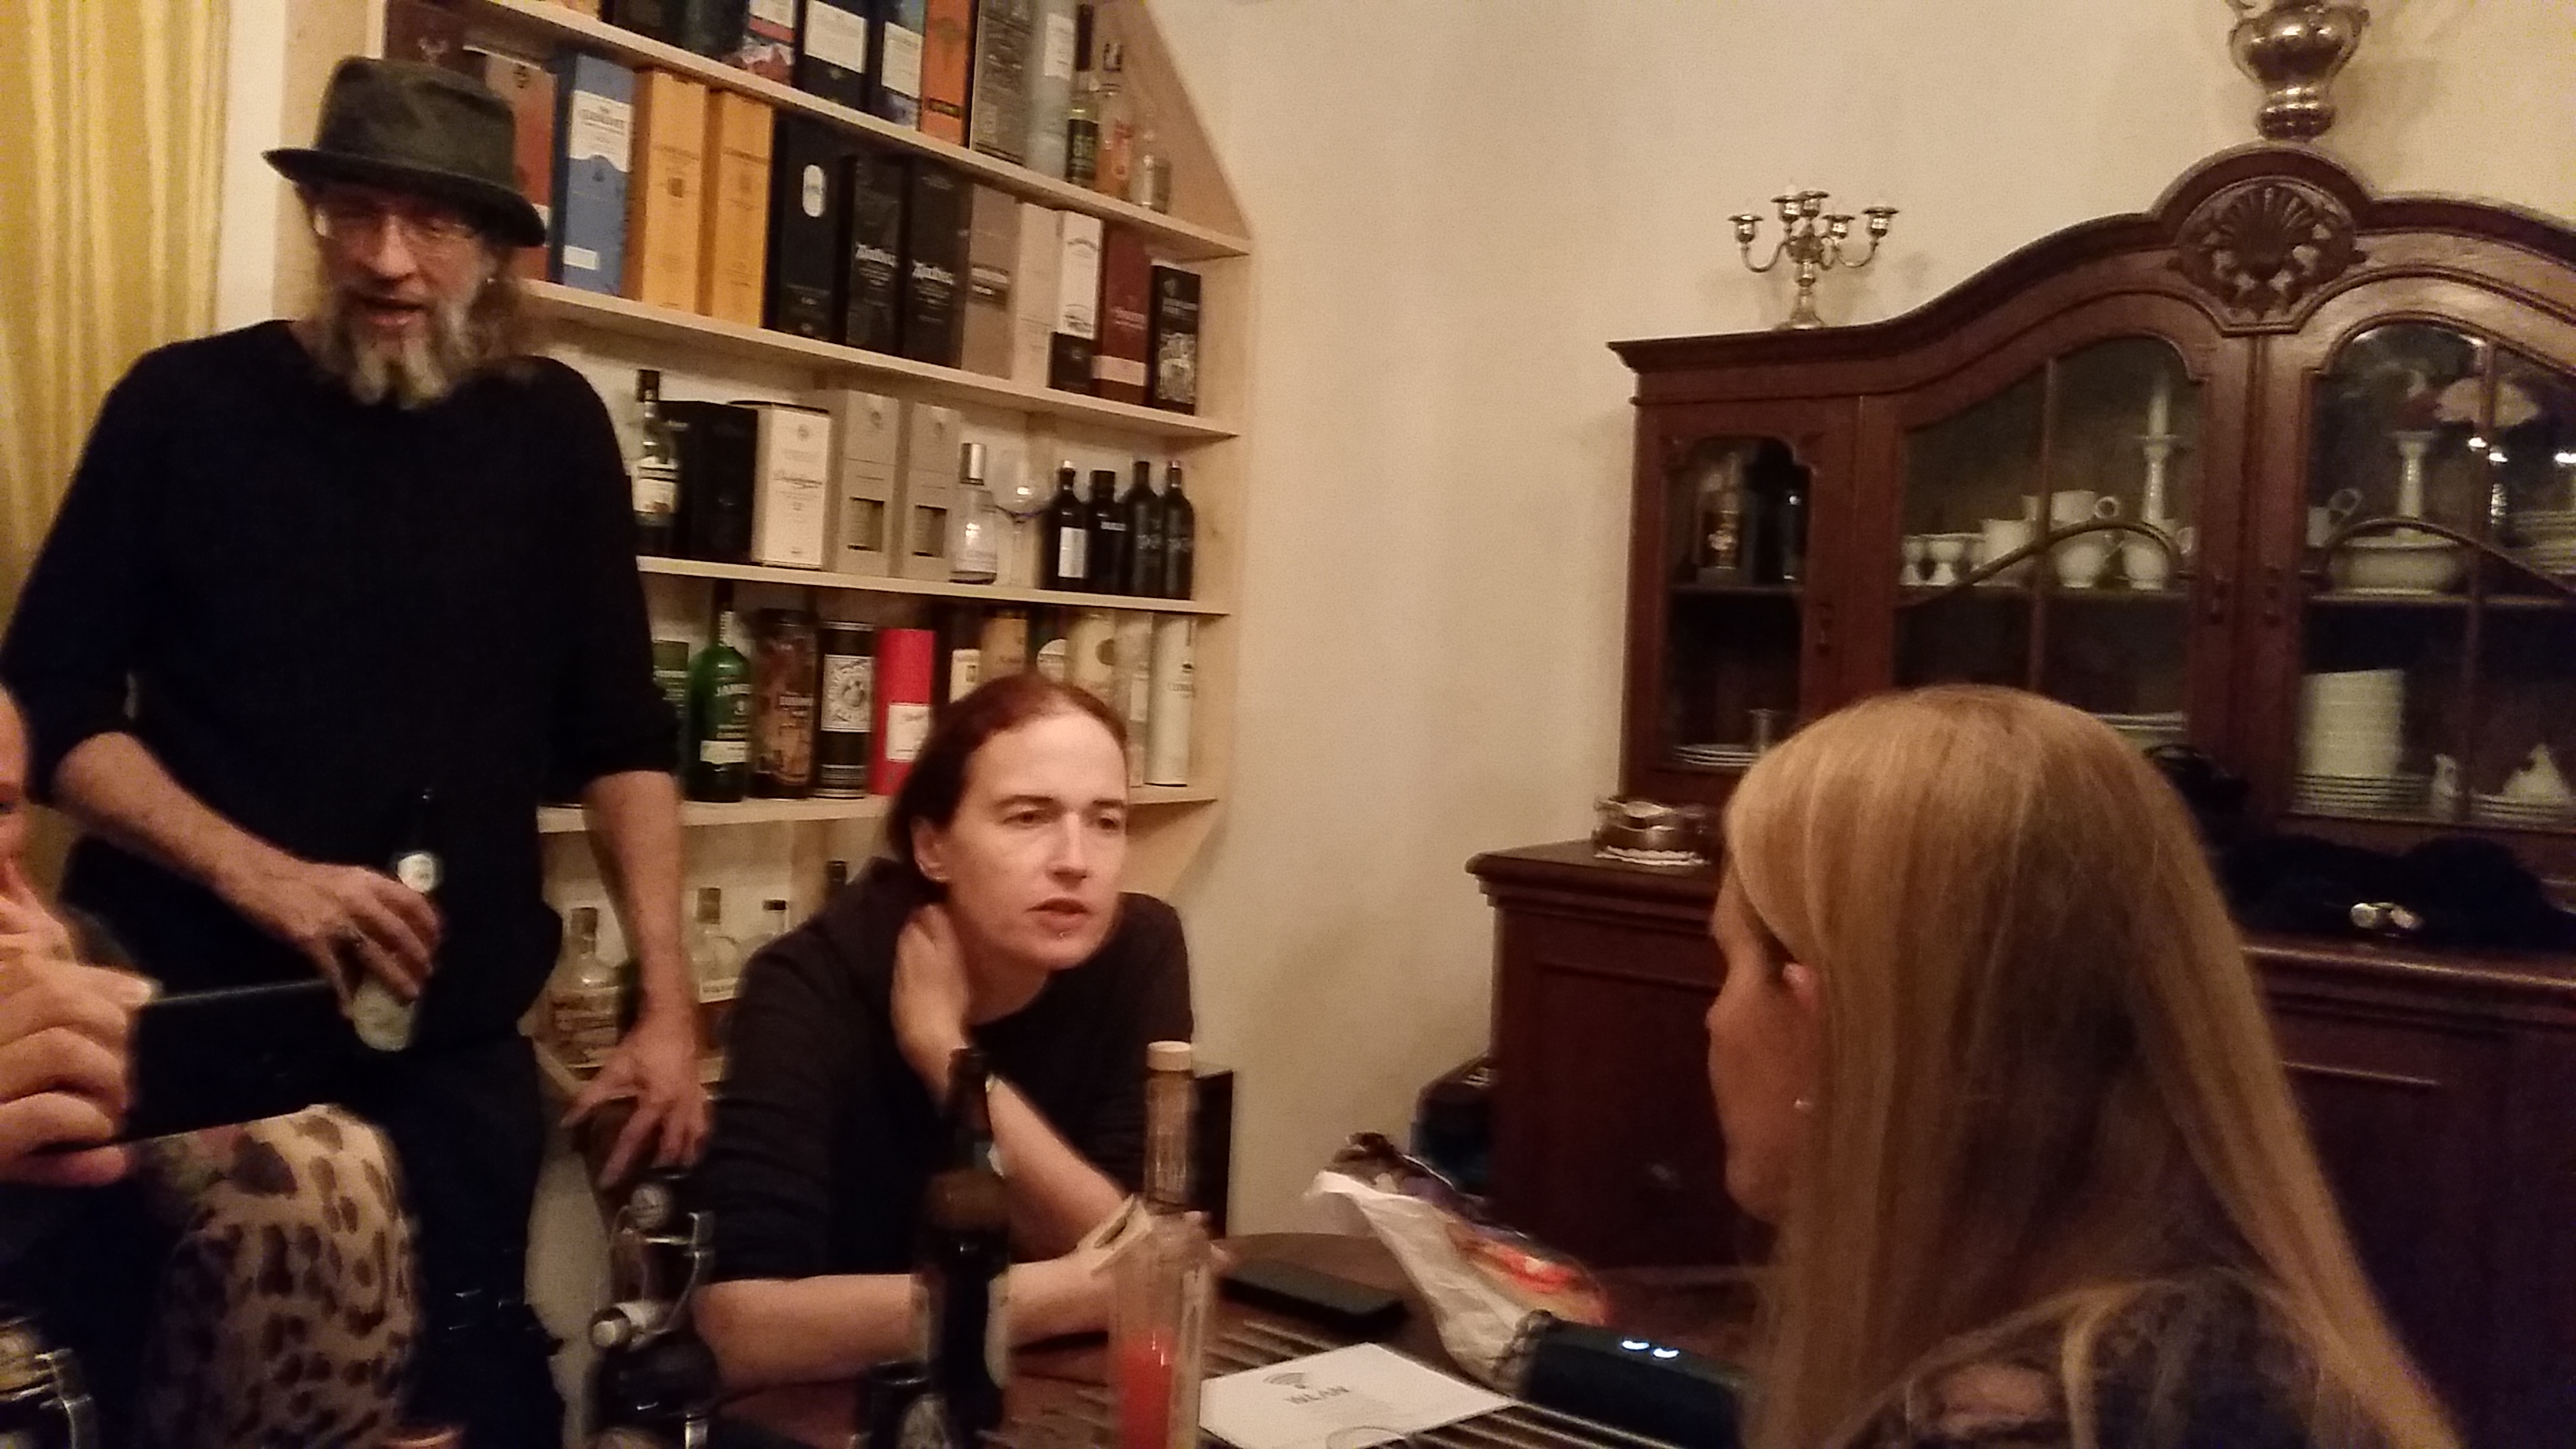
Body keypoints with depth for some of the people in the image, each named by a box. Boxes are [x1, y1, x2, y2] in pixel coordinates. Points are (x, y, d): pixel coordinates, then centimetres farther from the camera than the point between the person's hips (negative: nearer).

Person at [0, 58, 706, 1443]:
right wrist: (255, 873, -15)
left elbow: (619, 737, 3)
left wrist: (666, 1001, -3)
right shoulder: (188, 405, -1)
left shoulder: (550, 431, 2)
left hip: (450, 1039, 1)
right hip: (188, 1018, -1)